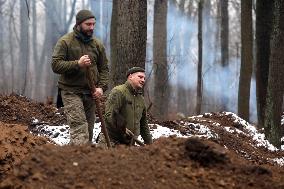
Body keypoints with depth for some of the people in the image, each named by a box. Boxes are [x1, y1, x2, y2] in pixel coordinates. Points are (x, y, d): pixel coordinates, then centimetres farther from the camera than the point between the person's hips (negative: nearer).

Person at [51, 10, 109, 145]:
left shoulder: (97, 44, 11)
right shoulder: (65, 42, -4)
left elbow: (104, 68, 15)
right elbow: (55, 65, -11)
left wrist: (101, 87, -3)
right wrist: (77, 64, -23)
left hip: (91, 93, 5)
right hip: (71, 92, -5)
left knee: (89, 130, 6)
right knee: (79, 129, -18)